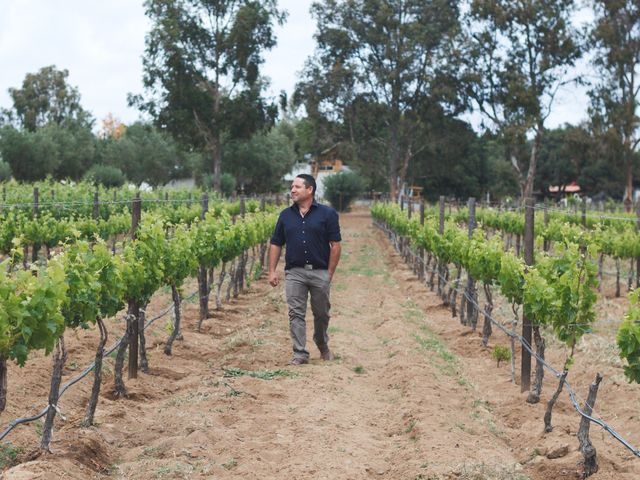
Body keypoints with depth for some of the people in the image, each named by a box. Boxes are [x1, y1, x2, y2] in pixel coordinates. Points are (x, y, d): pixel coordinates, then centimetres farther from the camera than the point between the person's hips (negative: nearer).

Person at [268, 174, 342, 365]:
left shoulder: (327, 213, -2)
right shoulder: (285, 215, 9)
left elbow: (335, 244, -3)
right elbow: (276, 244, 11)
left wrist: (330, 273, -6)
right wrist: (272, 271, 2)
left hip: (320, 272, -2)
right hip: (294, 272, 2)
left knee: (322, 313, 11)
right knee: (296, 314, -2)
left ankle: (323, 345, 35)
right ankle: (300, 354, 4)